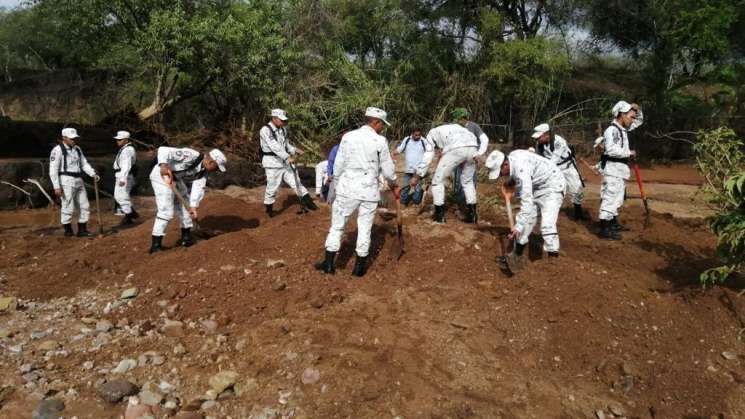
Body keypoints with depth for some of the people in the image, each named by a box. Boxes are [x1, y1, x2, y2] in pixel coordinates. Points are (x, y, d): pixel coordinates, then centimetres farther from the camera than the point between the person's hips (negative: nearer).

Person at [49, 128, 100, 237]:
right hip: (66, 182, -7)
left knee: (84, 206, 6)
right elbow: (53, 170, -12)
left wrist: (93, 174, -5)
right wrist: (56, 187, -18)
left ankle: (82, 230, 14)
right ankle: (68, 230, 17)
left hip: (78, 182, 7)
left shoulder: (77, 149, 13)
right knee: (68, 208, -1)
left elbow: (84, 164, 12)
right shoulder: (57, 150, -10)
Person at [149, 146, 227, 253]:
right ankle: (156, 245, -9)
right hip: (161, 176, -9)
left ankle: (186, 237, 26)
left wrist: (193, 206, -25)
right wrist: (163, 165, -51)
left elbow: (198, 187, -12)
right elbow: (163, 150, -33)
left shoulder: (204, 171, -4)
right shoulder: (191, 155, -28)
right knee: (166, 211, -15)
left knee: (186, 206, 13)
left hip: (176, 179, 9)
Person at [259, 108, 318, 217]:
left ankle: (307, 201, 5)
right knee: (272, 187, 2)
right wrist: (287, 157, -33)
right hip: (272, 163, -6)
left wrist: (295, 150, 0)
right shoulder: (265, 130, -16)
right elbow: (275, 146, -27)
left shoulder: (283, 129, 9)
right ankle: (269, 208, 19)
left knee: (296, 181, 4)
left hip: (285, 162, 6)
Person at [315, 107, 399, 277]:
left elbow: (338, 166, 2)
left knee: (337, 226, 11)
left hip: (348, 188, 1)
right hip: (369, 190, -1)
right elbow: (388, 169, 0)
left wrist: (337, 185, 17)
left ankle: (329, 263, 17)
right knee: (365, 229, 10)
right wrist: (394, 185, 19)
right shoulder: (380, 141, -5)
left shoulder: (348, 137, -1)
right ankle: (359, 267, 17)